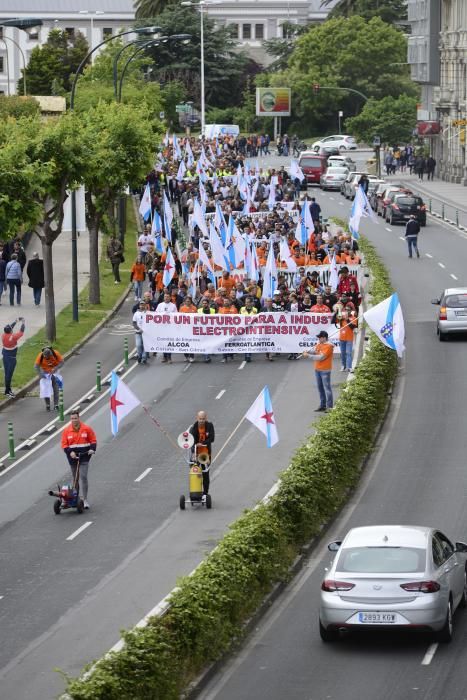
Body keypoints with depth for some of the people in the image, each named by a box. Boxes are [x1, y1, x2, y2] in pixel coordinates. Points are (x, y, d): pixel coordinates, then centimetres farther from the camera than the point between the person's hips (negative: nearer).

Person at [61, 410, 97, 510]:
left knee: (83, 477, -14)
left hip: (84, 457, -2)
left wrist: (92, 449, -9)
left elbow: (93, 440, 9)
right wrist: (70, 452, -15)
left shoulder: (87, 429, 1)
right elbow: (64, 445, 2)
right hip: (73, 458, 2)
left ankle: (84, 499, -14)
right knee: (75, 478, 11)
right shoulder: (66, 431, 3)